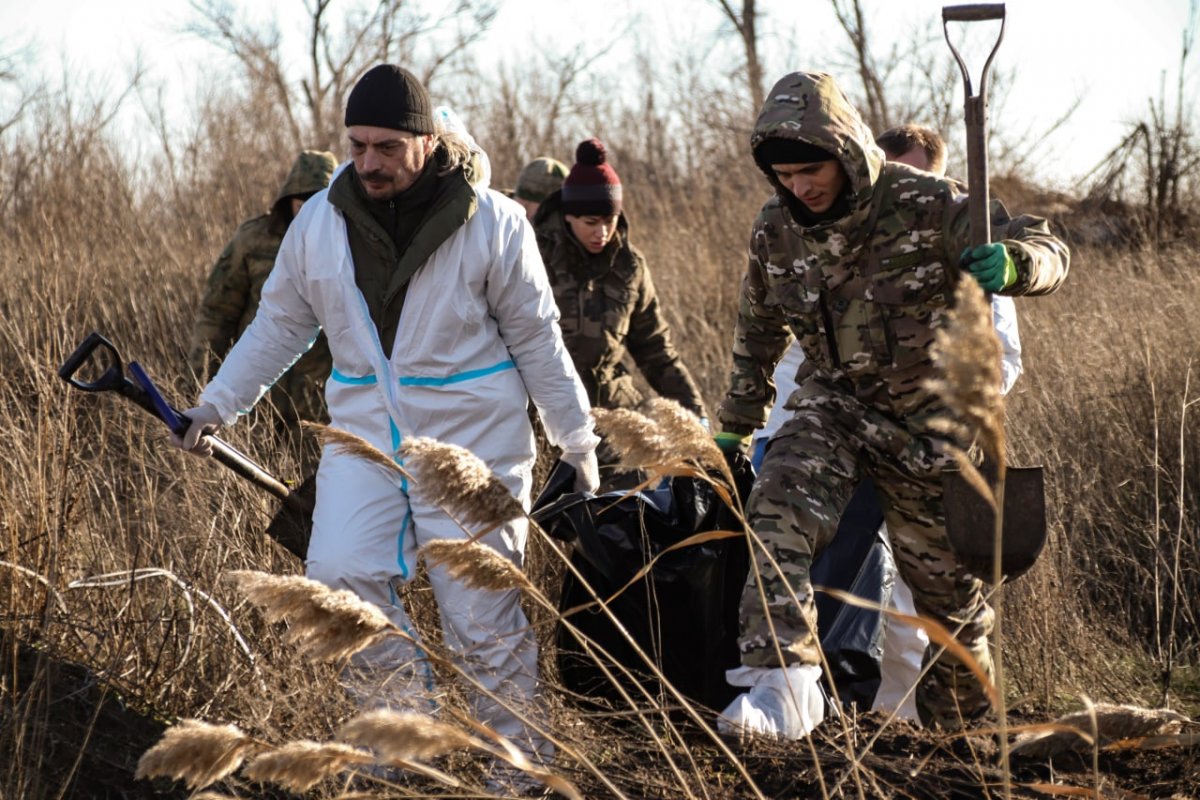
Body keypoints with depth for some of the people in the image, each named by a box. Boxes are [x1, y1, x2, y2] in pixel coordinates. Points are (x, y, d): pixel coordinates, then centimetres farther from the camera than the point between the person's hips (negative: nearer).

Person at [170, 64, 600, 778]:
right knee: (340, 577, -11)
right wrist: (215, 405, 8)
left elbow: (536, 338, -1)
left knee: (482, 611, -2)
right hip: (364, 432, 3)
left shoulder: (492, 223, -9)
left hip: (471, 440, -3)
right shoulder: (320, 222, 0)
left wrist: (577, 439, 2)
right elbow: (279, 326, 13)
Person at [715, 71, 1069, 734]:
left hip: (927, 423, -2)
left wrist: (1008, 265, -42)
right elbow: (757, 333, 14)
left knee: (945, 579, 9)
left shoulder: (926, 206, -16)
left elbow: (1047, 250, -17)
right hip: (832, 406, 2)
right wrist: (735, 426, 20)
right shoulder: (775, 231, -3)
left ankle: (962, 722, 31)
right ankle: (781, 683, -34)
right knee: (777, 512, -28)